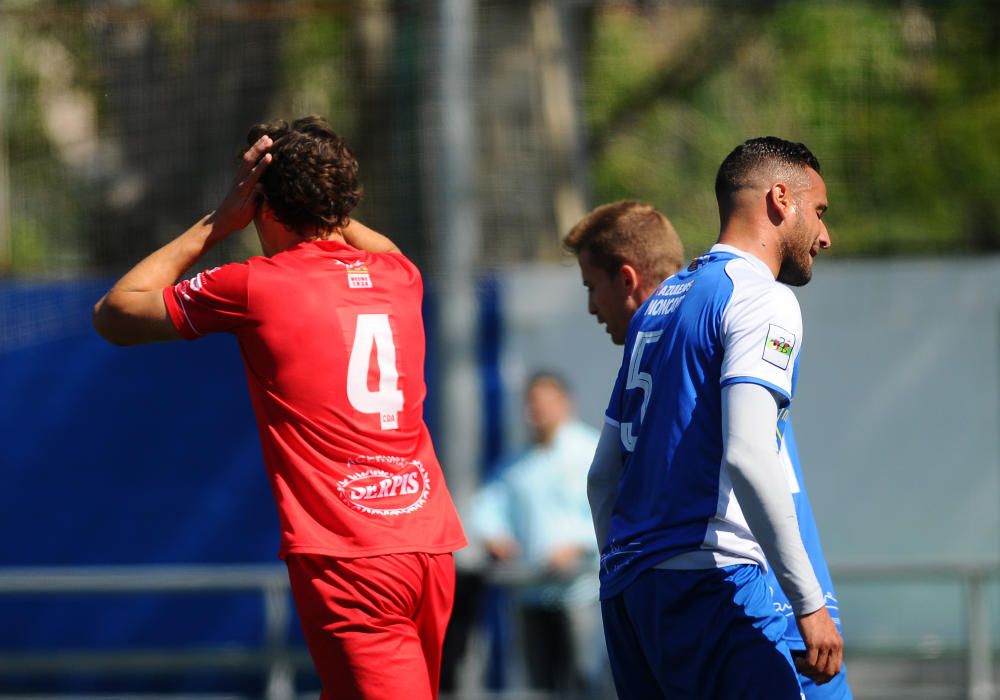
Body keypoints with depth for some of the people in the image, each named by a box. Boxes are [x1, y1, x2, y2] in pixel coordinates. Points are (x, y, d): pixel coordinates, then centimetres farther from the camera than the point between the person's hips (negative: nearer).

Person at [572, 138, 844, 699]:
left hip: (627, 588, 9)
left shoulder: (660, 303, 21)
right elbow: (746, 456, -20)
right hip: (709, 582, -9)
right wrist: (811, 603, -20)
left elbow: (603, 475, 22)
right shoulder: (762, 298, -6)